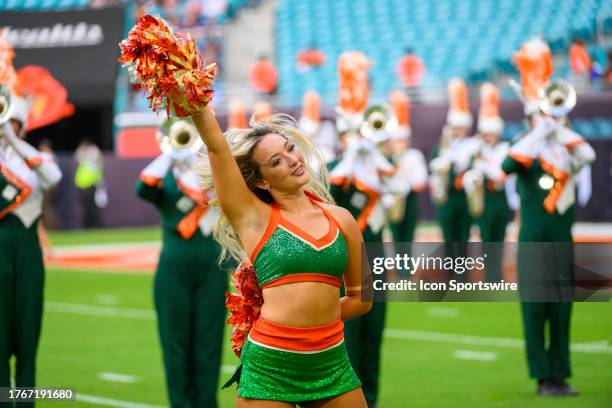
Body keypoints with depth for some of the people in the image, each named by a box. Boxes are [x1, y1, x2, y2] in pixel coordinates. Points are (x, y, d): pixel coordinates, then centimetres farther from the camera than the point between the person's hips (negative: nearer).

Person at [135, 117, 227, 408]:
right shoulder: (163, 180, 9)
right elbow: (143, 189, -14)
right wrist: (169, 155, -13)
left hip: (211, 266, 1)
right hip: (174, 267, 0)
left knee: (208, 339, 1)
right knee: (176, 340, 1)